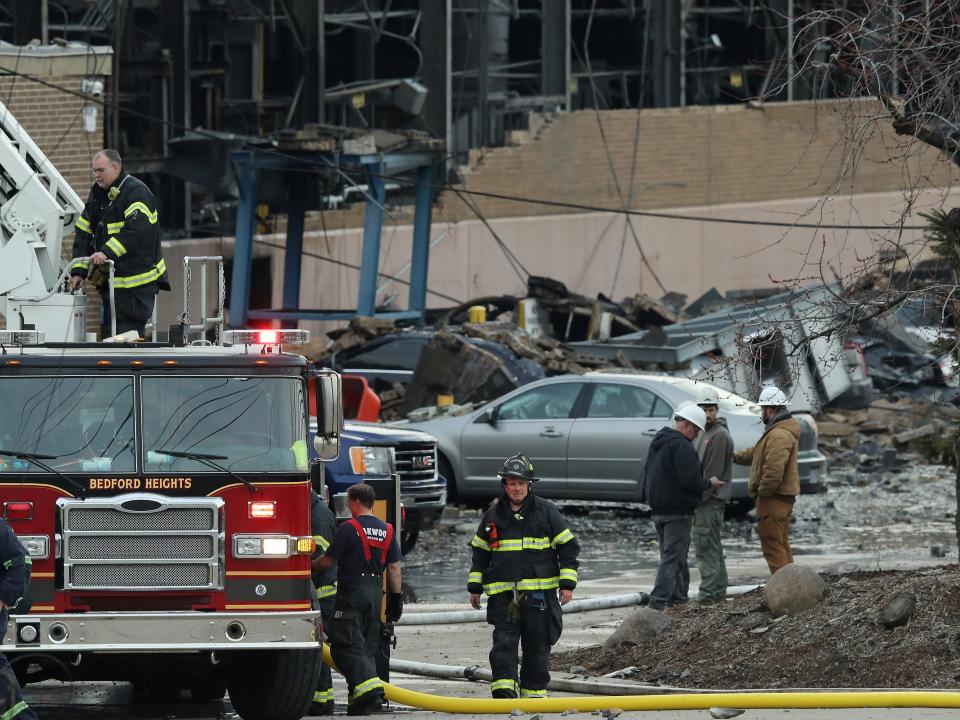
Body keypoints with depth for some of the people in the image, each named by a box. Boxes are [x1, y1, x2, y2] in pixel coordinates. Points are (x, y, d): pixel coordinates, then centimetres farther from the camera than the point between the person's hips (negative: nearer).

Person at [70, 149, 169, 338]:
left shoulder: (136, 192, -12)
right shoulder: (97, 194, 14)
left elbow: (136, 229, -28)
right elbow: (84, 233, 13)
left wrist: (107, 252, -35)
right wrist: (78, 271, 2)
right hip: (111, 281, 9)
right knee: (110, 333, 9)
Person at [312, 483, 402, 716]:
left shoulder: (348, 528, -10)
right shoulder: (386, 530, 9)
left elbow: (328, 560, -5)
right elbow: (394, 567, 9)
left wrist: (309, 566, 14)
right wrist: (396, 597, 14)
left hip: (352, 592, -7)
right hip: (376, 592, 7)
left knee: (346, 646, -8)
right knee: (367, 648, 12)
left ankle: (369, 688, -25)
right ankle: (360, 698, 12)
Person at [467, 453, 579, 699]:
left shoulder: (546, 511, 2)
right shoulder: (493, 515, 10)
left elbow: (568, 547, 4)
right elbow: (480, 552, 18)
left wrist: (567, 584, -3)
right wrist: (475, 587, 14)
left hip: (539, 591, -1)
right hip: (502, 593, 1)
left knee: (537, 644, 4)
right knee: (503, 641, -12)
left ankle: (534, 691, 15)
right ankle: (504, 689, -18)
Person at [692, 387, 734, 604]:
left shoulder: (719, 435, -13)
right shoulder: (705, 433, 17)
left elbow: (713, 472, -18)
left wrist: (700, 498, -18)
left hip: (710, 501, -10)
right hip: (706, 499, 10)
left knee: (705, 547, -11)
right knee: (713, 546, 15)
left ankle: (710, 591, -12)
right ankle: (718, 588, 22)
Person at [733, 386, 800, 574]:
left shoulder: (778, 435, -21)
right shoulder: (784, 430, 15)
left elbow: (774, 470, -29)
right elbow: (757, 452, 26)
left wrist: (762, 492, -18)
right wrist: (736, 456, 18)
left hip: (773, 498, -11)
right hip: (785, 496, 11)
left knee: (772, 545, -8)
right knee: (781, 544, 19)